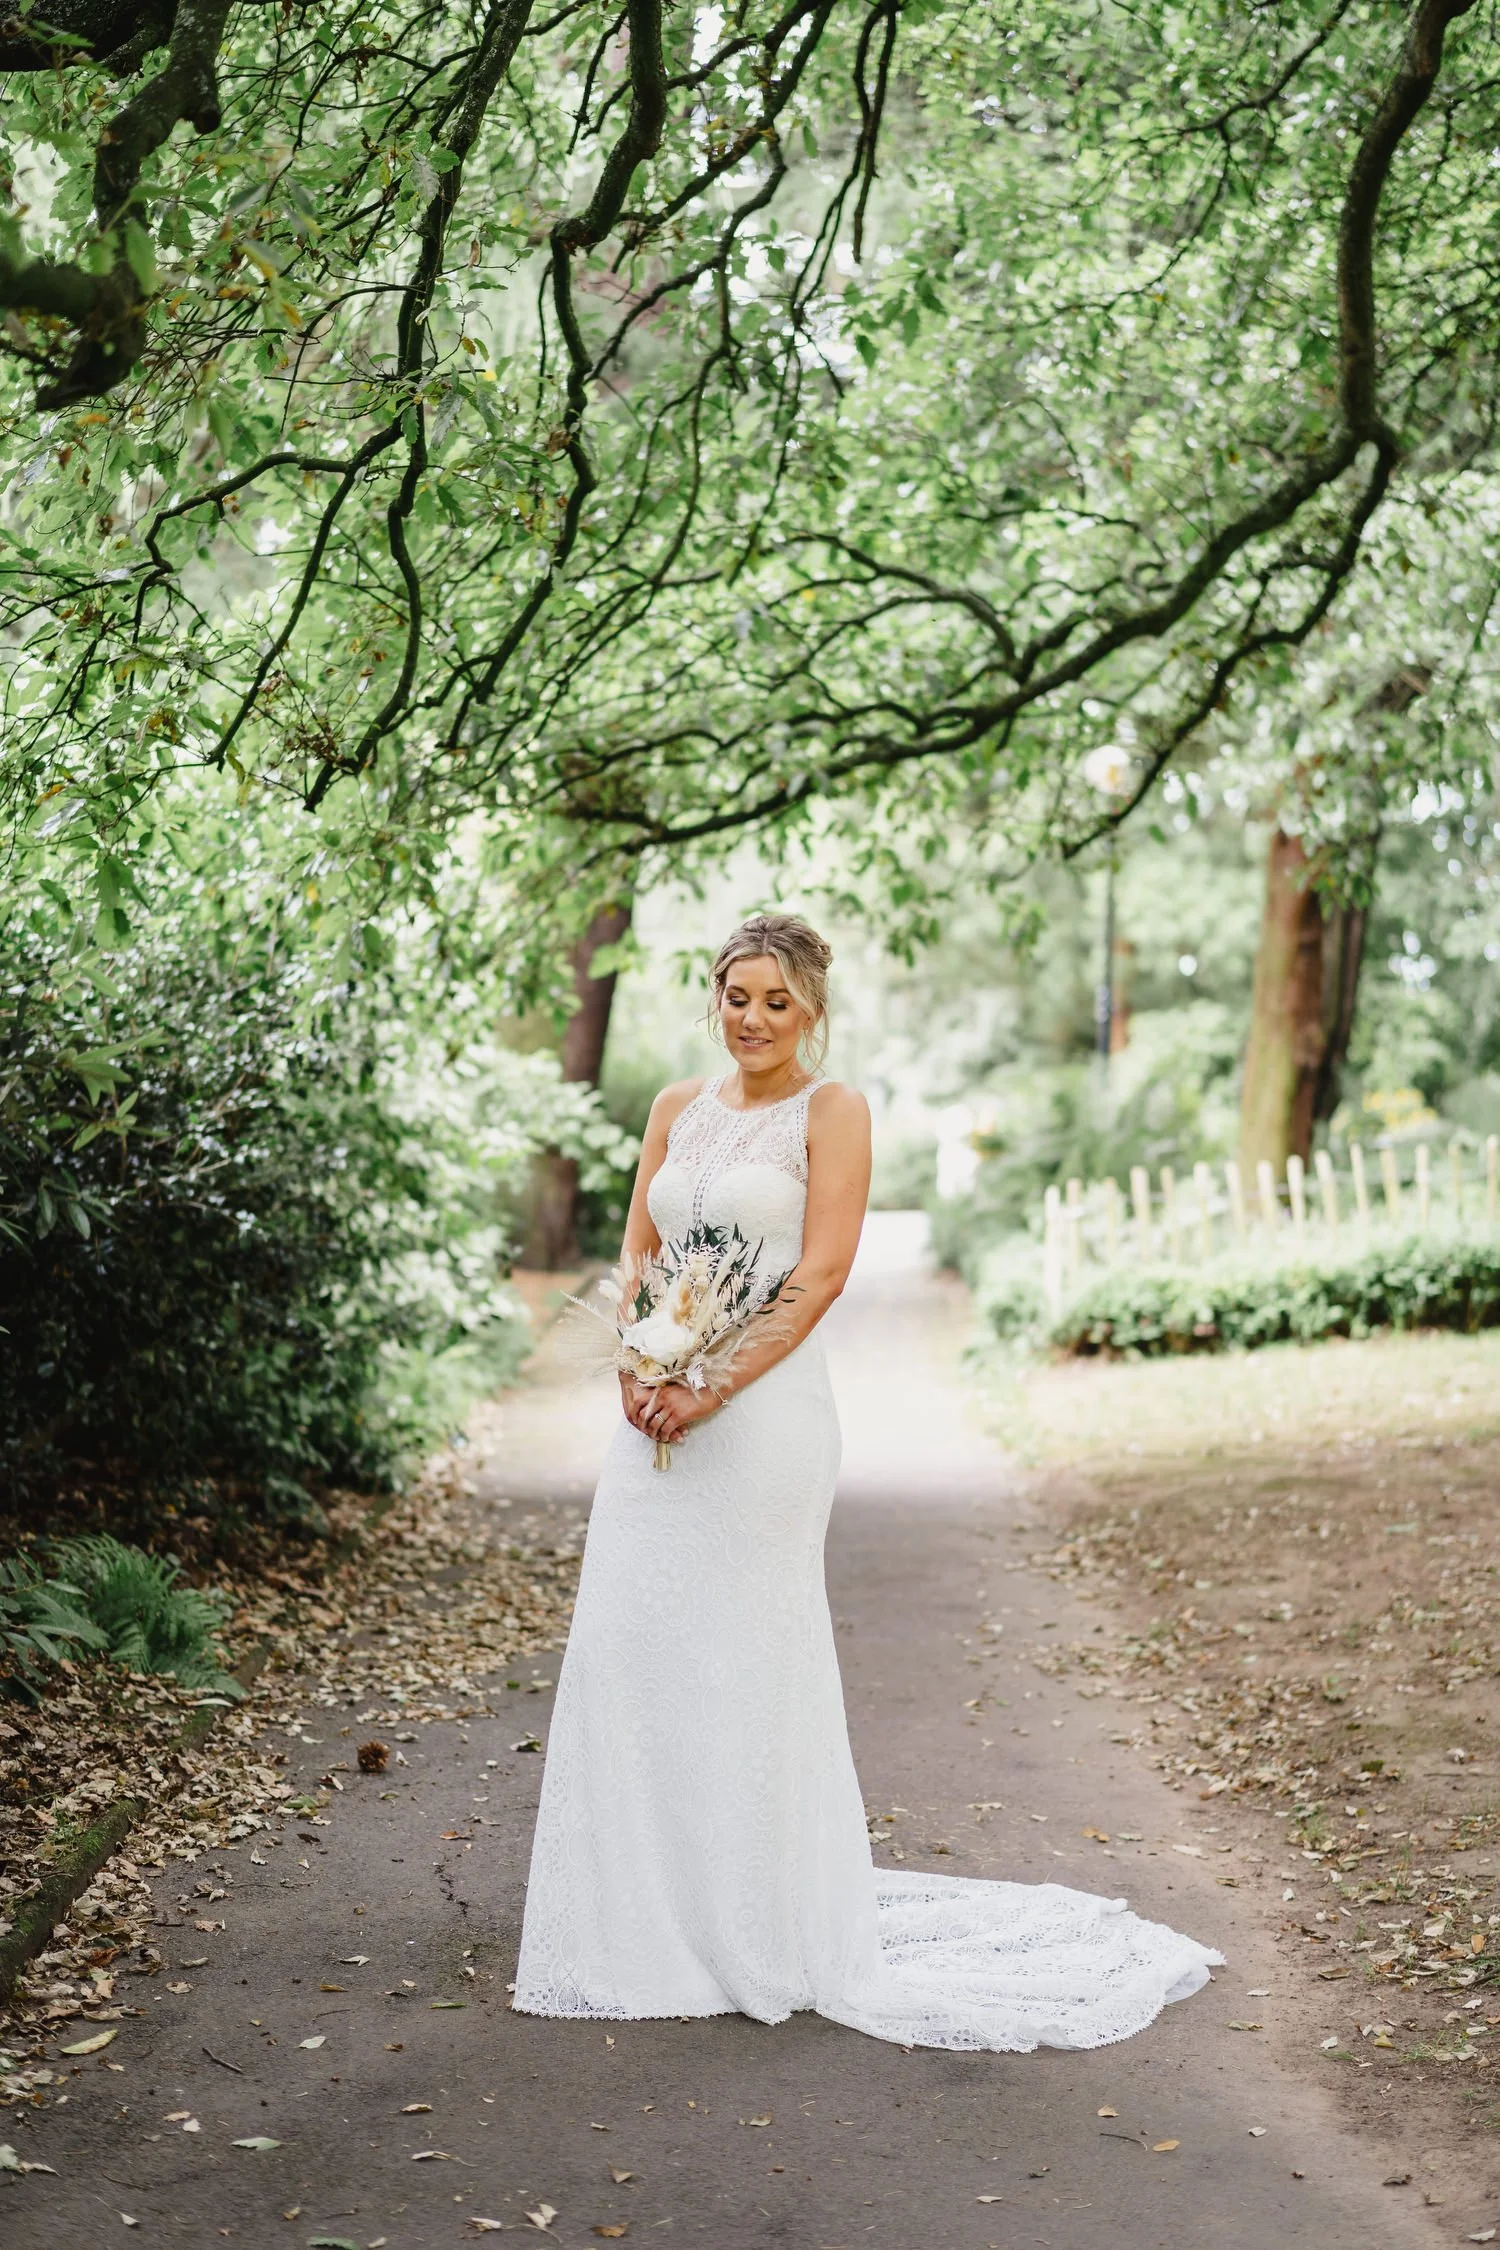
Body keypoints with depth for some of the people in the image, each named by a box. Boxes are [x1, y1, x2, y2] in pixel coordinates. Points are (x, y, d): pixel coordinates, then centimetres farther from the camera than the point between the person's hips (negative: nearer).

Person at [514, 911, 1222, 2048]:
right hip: (657, 1413, 6)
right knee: (630, 1646, 6)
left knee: (747, 1658, -1)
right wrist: (633, 1366, -4)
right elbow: (639, 1249, 13)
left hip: (764, 1411, -6)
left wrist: (714, 1389, -17)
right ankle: (647, 1922, 20)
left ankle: (766, 1929, 13)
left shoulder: (833, 1111, -3)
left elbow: (821, 1275, -11)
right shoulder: (680, 1107, 14)